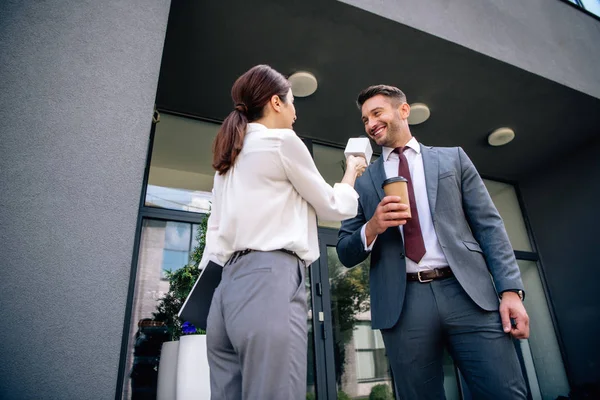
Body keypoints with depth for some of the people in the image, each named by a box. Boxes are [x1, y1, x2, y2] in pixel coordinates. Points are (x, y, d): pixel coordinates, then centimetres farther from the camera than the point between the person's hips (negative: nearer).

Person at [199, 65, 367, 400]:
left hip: (230, 286, 9)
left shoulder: (229, 158, 22)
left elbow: (216, 230, 19)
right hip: (271, 280, -9)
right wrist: (352, 173, 24)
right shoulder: (282, 141, 0)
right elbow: (333, 208, 8)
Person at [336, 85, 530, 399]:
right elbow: (345, 253, 9)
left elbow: (489, 224, 7)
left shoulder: (453, 158, 13)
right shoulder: (363, 181, 12)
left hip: (468, 293, 0)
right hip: (402, 304, 1)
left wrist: (510, 289, -4)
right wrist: (371, 228, -11)